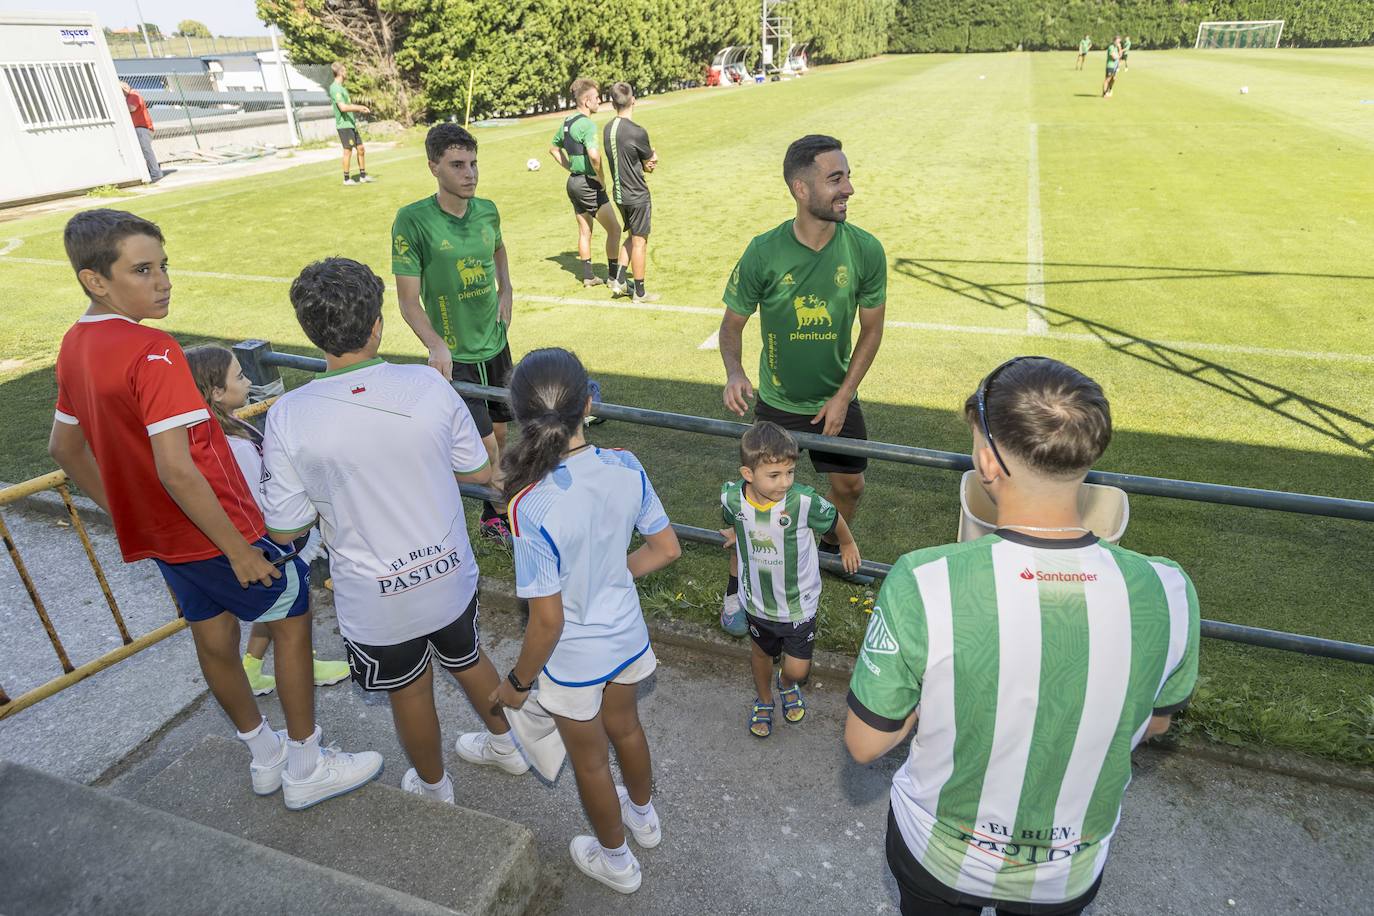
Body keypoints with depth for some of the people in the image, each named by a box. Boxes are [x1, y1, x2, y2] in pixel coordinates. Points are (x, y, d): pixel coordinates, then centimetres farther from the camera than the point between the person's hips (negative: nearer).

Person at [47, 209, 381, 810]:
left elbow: (64, 449, 13)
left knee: (213, 636, 20)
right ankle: (306, 770, 21)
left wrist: (125, 512, 20)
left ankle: (265, 757, 40)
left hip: (155, 532, 9)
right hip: (211, 529, -9)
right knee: (291, 620, 9)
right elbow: (176, 470, -31)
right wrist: (238, 549, -24)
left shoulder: (75, 346, 3)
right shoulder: (151, 351, -26)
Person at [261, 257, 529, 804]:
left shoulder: (289, 417, -20)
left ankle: (432, 785, 50)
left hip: (376, 599, -2)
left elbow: (285, 530, -11)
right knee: (467, 659, 29)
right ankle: (505, 745, 54)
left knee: (409, 693, 23)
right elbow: (478, 472, -3)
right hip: (450, 574, 2)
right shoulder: (428, 385, -17)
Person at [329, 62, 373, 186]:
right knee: (348, 151, -4)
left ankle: (363, 176, 19)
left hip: (351, 124, 9)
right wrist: (359, 107, -15)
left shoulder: (342, 87, 16)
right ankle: (346, 179, 4)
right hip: (344, 125, -9)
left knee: (361, 149, 10)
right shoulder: (335, 88, -14)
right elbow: (343, 107, -24)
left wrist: (361, 109, 15)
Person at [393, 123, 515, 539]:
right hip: (455, 356, -5)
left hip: (496, 345, 6)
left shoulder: (487, 210, -1)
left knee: (500, 434, 15)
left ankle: (495, 512, 33)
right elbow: (409, 301, -15)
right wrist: (436, 346, -30)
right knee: (486, 448, -8)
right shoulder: (413, 220, -16)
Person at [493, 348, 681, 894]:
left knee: (590, 761, 23)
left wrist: (518, 681, -7)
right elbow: (667, 548, -6)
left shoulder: (531, 506, -33)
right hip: (627, 634, 5)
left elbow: (547, 619, -25)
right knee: (624, 726, 33)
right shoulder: (626, 468, -19)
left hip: (575, 658, -5)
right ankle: (643, 816, 61)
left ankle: (616, 862, 51)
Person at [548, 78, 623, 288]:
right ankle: (614, 276, 7)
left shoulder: (567, 121, 10)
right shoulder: (587, 124, -18)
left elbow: (553, 148, 24)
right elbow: (594, 155, -33)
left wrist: (571, 168, 18)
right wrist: (602, 178, -19)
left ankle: (588, 276, 20)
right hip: (588, 183, -9)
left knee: (584, 231, 15)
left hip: (573, 182, 9)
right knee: (614, 229, 1)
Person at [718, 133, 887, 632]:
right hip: (776, 402, -2)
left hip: (837, 398, 3)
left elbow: (871, 329, -4)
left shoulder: (865, 250, -16)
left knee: (850, 484, 14)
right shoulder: (764, 253, -21)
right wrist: (734, 373, -29)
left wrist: (843, 396, -9)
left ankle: (832, 548, 47)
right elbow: (732, 324, -9)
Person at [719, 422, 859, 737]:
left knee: (798, 669, 7)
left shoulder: (805, 502, -32)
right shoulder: (732, 497, -23)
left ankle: (787, 683, 46)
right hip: (757, 600, 2)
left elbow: (835, 520, -9)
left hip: (798, 604, -2)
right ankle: (763, 700, 58)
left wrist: (848, 545, 11)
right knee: (761, 652, 26)